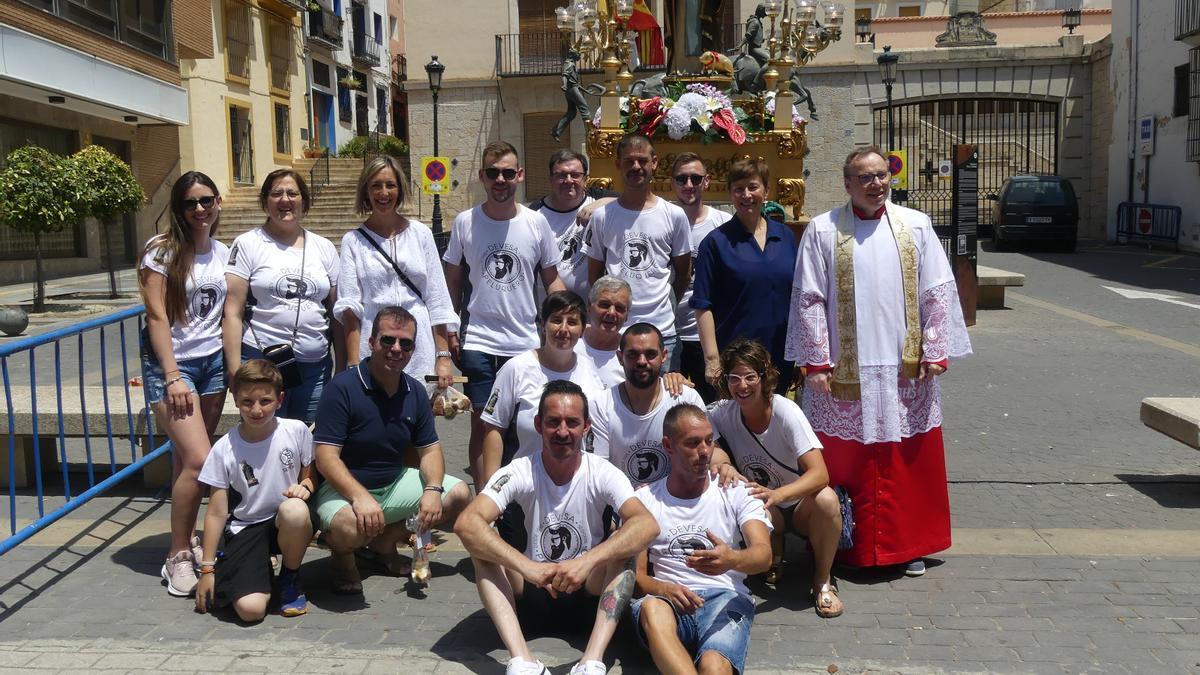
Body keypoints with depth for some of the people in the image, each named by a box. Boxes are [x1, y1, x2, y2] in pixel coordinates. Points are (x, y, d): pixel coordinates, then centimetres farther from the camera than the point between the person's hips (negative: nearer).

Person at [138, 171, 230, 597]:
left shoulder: (225, 254, 8)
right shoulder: (162, 250, -6)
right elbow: (156, 315, -9)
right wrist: (172, 376, -14)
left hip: (213, 362, 4)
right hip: (170, 362, -4)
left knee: (187, 457, 5)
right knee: (198, 460, -13)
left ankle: (187, 538, 20)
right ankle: (178, 556, 1)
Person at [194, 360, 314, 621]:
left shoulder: (297, 431, -7)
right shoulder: (224, 449, -10)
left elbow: (309, 476, 10)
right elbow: (217, 513, -5)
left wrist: (304, 487, -15)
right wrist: (207, 569, -3)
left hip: (284, 522, 2)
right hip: (244, 529, -2)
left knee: (294, 510, -37)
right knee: (250, 609, -26)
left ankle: (289, 578, -7)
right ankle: (262, 566, 12)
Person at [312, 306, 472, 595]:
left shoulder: (415, 392, 3)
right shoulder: (343, 387, -17)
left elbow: (430, 450, 6)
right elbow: (326, 457, -22)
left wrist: (433, 489, -15)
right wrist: (360, 497, -36)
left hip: (395, 484, 7)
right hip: (345, 488, -7)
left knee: (458, 494, -4)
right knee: (348, 527, -39)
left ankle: (384, 543, 12)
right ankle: (343, 556, 2)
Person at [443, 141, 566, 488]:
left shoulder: (537, 222, 0)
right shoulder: (465, 222, 0)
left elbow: (552, 279, 8)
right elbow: (453, 280, 9)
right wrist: (450, 330, 4)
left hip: (527, 343, 1)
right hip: (479, 343, 0)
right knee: (482, 424, 5)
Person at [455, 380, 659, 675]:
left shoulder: (603, 474, -11)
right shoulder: (519, 473, -12)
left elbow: (648, 525, -29)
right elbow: (466, 523, -29)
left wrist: (587, 561, -44)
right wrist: (528, 567, -43)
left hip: (588, 590, 0)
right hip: (531, 590, 1)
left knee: (624, 543, -27)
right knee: (481, 544, -24)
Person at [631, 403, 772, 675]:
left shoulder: (737, 491, 11)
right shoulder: (644, 499, 13)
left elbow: (763, 555, -5)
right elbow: (636, 575, 9)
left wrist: (732, 559, -30)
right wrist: (663, 588, -16)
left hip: (726, 597, -1)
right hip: (667, 599, 2)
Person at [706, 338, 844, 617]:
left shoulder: (785, 410, -22)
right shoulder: (722, 412, -11)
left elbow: (820, 474, -30)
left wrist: (776, 494, -49)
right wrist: (719, 463, -34)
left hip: (800, 504, -2)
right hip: (762, 512, 2)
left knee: (826, 499, -36)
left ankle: (822, 580, -10)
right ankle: (774, 559, -1)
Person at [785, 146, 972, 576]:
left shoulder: (916, 227, 5)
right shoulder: (823, 231, -1)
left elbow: (938, 293, 6)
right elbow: (809, 300, -2)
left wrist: (936, 351, 0)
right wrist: (816, 361, -7)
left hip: (905, 370, 2)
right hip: (845, 372, -2)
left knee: (909, 463, 9)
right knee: (846, 464, 5)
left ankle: (909, 544, 24)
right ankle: (845, 546, 20)